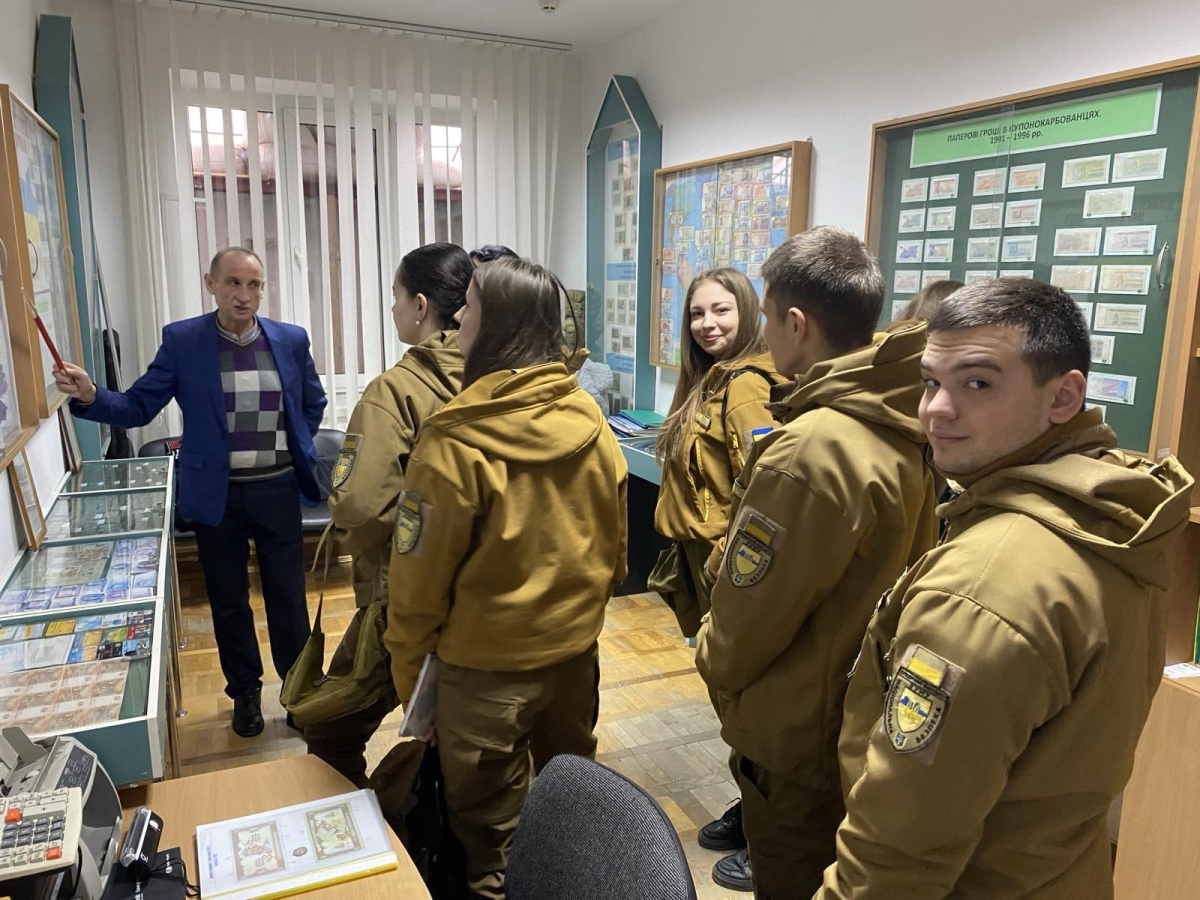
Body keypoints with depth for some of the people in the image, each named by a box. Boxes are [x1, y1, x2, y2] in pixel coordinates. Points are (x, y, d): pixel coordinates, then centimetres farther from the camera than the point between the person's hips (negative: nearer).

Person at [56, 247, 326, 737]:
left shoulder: (291, 339, -1)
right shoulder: (181, 340, -5)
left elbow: (314, 403, 13)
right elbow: (138, 406, -5)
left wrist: (295, 450, 6)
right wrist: (90, 396, -23)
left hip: (278, 490, 0)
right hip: (216, 493, 0)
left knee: (288, 596, 9)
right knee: (228, 600, 13)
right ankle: (245, 693, 33)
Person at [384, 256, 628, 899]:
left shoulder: (456, 440, -23)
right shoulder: (591, 423, -7)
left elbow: (419, 580, -16)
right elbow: (614, 546, 4)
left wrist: (407, 672, -1)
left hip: (485, 664, -5)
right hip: (576, 651, 6)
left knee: (491, 834, 16)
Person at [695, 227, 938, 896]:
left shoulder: (807, 452, -30)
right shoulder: (902, 428, -3)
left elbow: (751, 608, -23)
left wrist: (714, 658, -1)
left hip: (798, 728, -8)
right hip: (869, 708, 8)